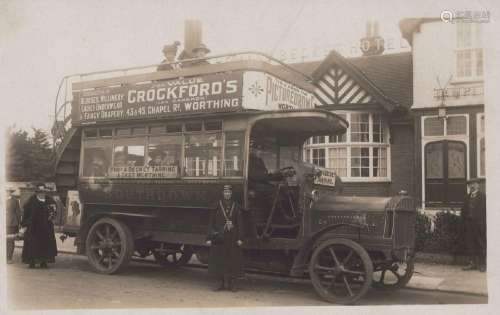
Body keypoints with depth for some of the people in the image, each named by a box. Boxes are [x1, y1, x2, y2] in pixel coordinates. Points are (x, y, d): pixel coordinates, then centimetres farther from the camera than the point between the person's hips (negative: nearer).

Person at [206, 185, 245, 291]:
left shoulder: (236, 207, 4)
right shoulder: (217, 206, 3)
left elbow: (240, 224, 3)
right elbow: (211, 223, 3)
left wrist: (240, 238, -4)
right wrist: (209, 238, -2)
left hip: (232, 238, 0)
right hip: (219, 238, 0)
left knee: (233, 260, 2)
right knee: (219, 260, 3)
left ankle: (231, 283, 12)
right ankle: (223, 283, 14)